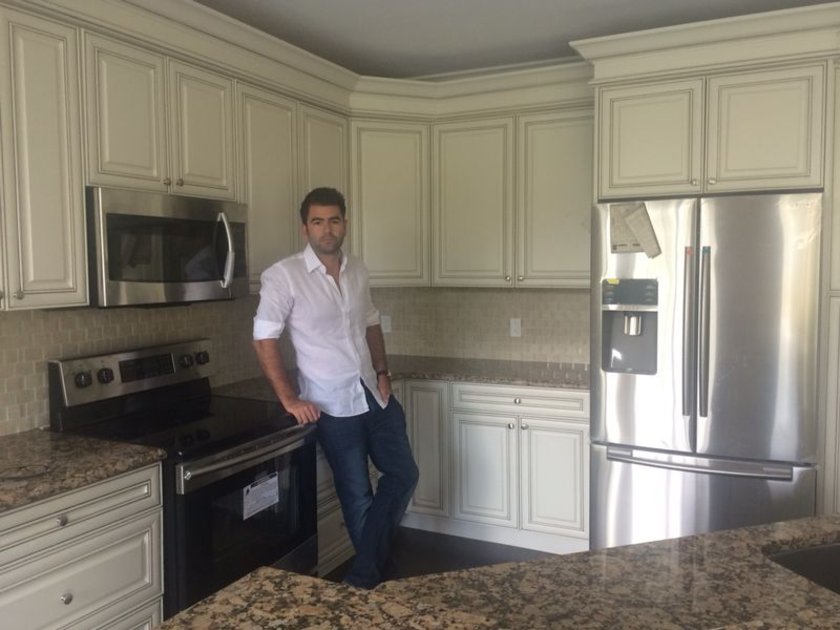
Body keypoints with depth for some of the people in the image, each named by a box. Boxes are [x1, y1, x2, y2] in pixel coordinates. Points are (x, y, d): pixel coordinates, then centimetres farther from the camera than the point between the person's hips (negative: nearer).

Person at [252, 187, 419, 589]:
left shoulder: (357, 270, 4)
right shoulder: (284, 275, -14)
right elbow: (264, 339, -14)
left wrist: (383, 373, 5)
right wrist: (289, 398, -16)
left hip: (375, 394, 6)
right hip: (333, 405, -6)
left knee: (403, 473, 8)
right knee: (357, 493, 7)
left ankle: (366, 568, 22)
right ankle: (372, 568, 30)